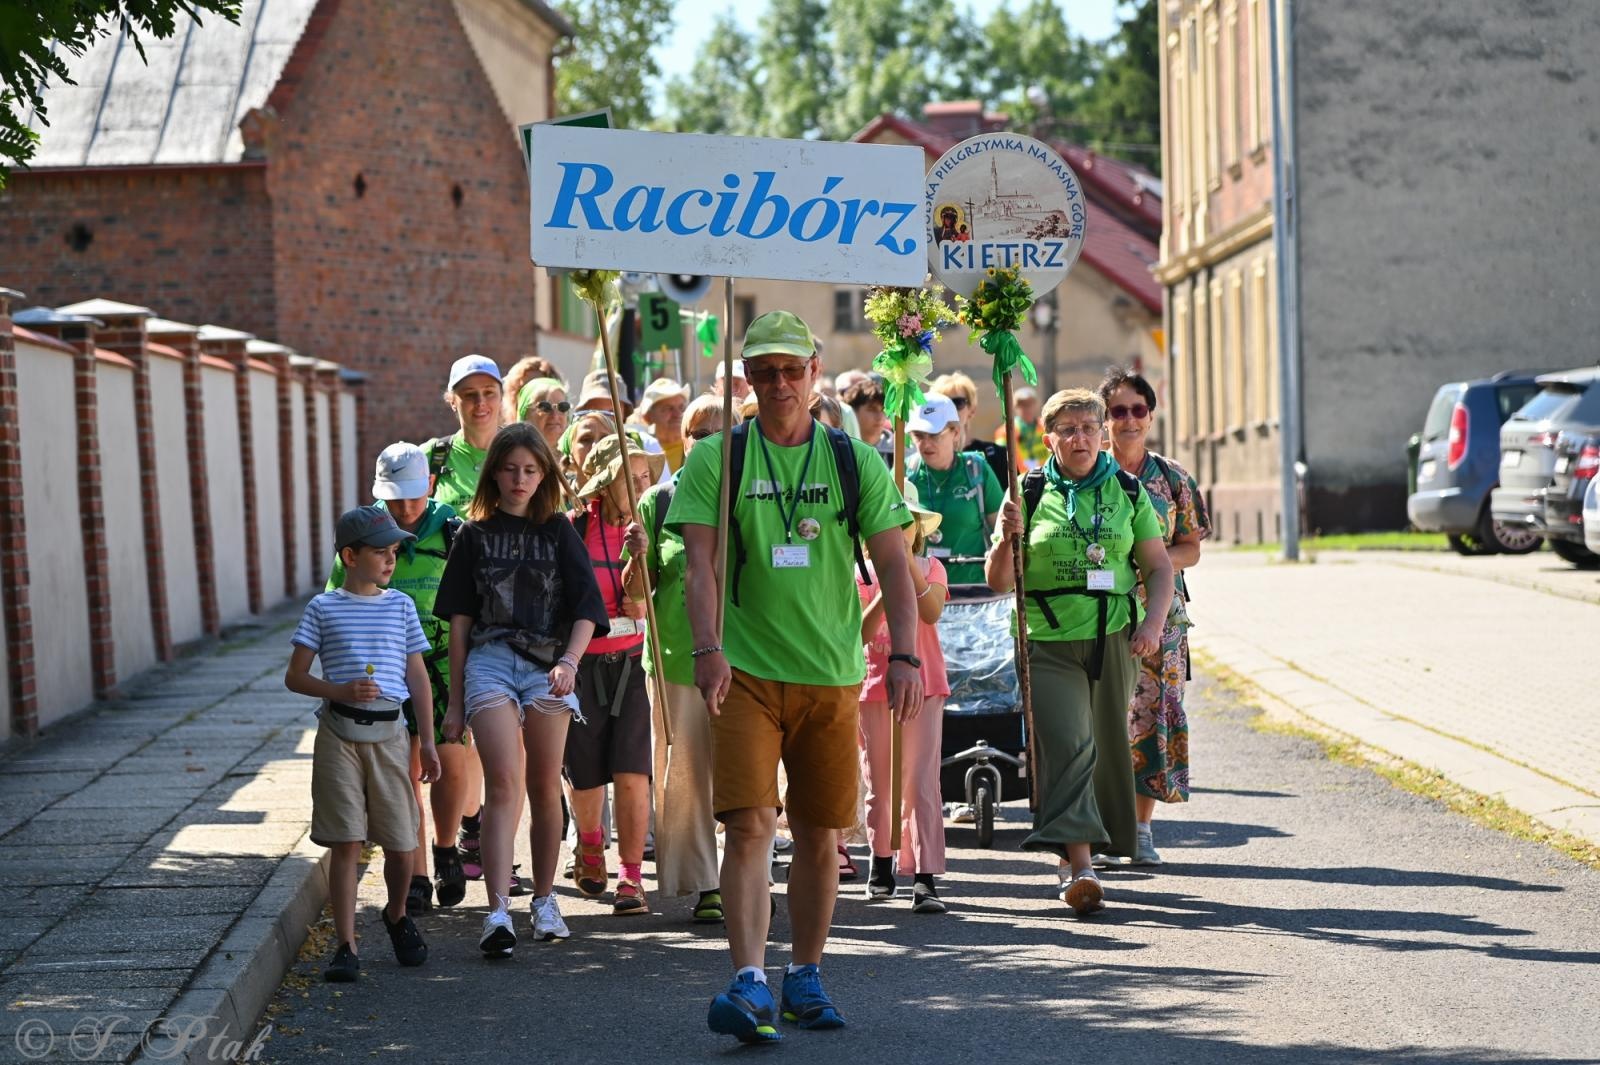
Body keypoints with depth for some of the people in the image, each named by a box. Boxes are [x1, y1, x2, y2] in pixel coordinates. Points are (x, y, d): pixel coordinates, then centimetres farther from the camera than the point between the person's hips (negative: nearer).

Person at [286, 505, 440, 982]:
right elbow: (294, 677, 2)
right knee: (345, 843, -4)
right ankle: (346, 947, 0)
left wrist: (428, 740, 9)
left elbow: (418, 676, 13)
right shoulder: (324, 609, 1)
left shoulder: (400, 607, 9)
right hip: (339, 733, -2)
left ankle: (397, 917, 34)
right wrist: (340, 691, -14)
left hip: (388, 732, 2)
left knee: (400, 843, 6)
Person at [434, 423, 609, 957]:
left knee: (544, 788, 7)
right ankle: (497, 913, -22)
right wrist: (455, 700, 9)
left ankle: (544, 901, 22)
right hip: (489, 659, -1)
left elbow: (586, 609, 2)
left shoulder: (559, 532, 9)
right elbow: (459, 619, 11)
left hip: (547, 665, 1)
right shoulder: (474, 534, 9)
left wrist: (570, 662, -17)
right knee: (503, 783, -15)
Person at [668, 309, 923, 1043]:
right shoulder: (715, 460, 1)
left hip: (832, 673, 2)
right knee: (750, 825, -12)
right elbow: (700, 562, -8)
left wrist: (904, 655, -10)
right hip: (746, 672, -2)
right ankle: (750, 982, -15)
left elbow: (893, 565, 3)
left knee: (820, 833, 8)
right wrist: (707, 649, -23)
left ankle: (805, 978, 21)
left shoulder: (855, 461, 6)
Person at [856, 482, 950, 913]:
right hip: (875, 685, 2)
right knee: (878, 781, 10)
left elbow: (932, 613, -15)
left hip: (923, 684, -2)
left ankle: (925, 878, -15)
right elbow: (861, 634, -7)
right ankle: (881, 863, 25)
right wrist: (886, 590, -19)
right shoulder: (863, 573, 4)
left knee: (920, 780, -10)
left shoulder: (931, 567, 4)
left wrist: (910, 568, -23)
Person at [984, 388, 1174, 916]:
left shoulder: (1127, 491, 10)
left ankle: (1073, 850, 24)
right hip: (1048, 644, -3)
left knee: (1107, 747, 8)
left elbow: (1159, 567, 11)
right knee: (1066, 745, -16)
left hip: (1115, 641, 3)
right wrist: (1005, 540, -17)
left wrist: (1153, 622, -5)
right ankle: (1079, 865, -23)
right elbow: (998, 582, 3)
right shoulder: (1029, 495, 3)